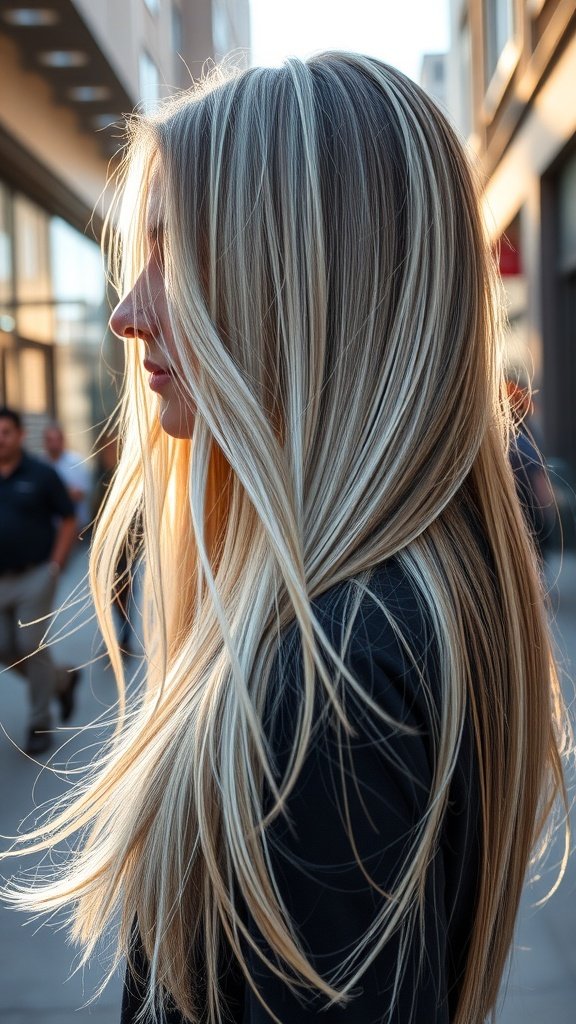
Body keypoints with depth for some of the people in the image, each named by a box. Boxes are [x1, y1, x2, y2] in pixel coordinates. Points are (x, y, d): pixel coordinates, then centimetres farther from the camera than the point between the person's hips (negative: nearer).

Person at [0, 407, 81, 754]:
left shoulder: (41, 474, -6)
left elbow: (69, 521, -3)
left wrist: (55, 566, -9)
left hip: (33, 578, -4)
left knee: (32, 648, -2)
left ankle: (40, 724, 14)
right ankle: (64, 679, 33)